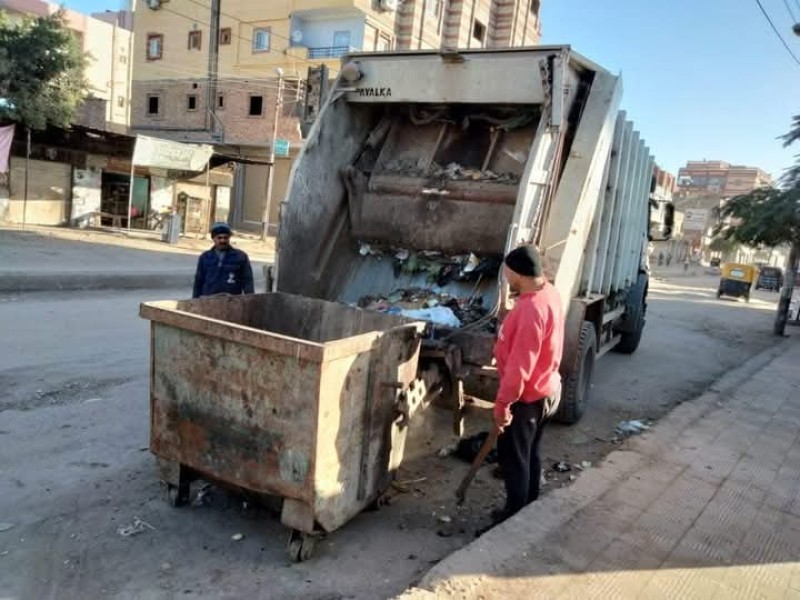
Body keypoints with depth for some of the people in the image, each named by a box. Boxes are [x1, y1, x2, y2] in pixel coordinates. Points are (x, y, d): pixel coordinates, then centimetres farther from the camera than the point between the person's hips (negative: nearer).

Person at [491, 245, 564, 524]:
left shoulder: (531, 308, -31)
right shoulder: (550, 292, 0)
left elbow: (519, 366, -29)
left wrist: (502, 403, -22)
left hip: (527, 397, -9)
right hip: (545, 389, 10)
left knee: (513, 457, 8)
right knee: (529, 454, 22)